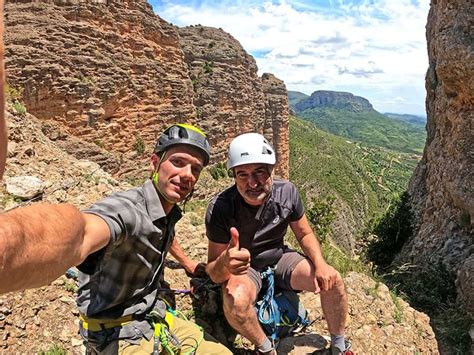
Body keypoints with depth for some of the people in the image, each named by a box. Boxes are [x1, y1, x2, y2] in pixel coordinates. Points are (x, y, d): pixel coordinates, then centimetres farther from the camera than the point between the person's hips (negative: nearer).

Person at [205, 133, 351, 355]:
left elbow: (305, 234, -1)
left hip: (279, 258, 3)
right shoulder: (220, 208, -28)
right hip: (244, 268, -3)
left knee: (332, 281, -16)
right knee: (236, 300, -35)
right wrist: (225, 263, -47)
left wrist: (320, 263, -22)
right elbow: (214, 273, -22)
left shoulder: (287, 192, -18)